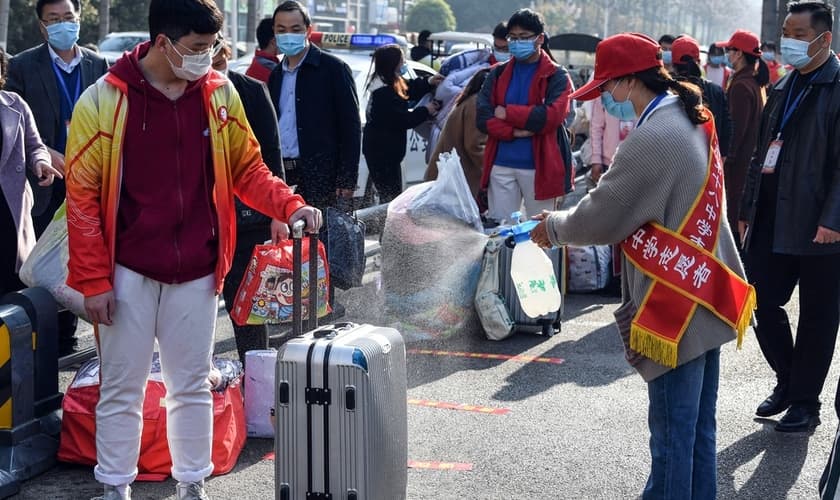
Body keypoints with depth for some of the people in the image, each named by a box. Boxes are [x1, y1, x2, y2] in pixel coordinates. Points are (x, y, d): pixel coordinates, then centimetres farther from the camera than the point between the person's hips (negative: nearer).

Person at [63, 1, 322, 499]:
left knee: (192, 385, 12)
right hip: (129, 273, -2)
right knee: (121, 388, 6)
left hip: (197, 272, 3)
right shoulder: (104, 100, -10)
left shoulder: (220, 94, 0)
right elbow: (83, 194, -7)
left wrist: (290, 206, -9)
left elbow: (246, 168, 10)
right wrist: (94, 280, -9)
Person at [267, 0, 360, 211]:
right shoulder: (276, 75, 16)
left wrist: (347, 180, -12)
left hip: (321, 177, -5)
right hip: (281, 174, 5)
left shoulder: (333, 68, -2)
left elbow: (351, 126, -6)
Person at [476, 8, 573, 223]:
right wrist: (516, 131, -15)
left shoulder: (556, 76, 0)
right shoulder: (498, 74, 10)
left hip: (539, 165, -3)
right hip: (501, 165, 3)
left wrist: (507, 113, -10)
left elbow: (552, 116, -16)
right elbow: (483, 118, 0)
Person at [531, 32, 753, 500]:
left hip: (676, 311, -10)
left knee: (672, 434, 0)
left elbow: (602, 219, -15)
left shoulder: (653, 138, -20)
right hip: (706, 299, 10)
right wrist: (568, 220, 13)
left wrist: (554, 226, 3)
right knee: (699, 428, 17)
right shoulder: (692, 122, 10)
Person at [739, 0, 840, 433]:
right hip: (772, 220, 7)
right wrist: (748, 208, 15)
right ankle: (788, 381, 29)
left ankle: (805, 402, 17)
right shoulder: (783, 88, 15)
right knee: (762, 303, 10)